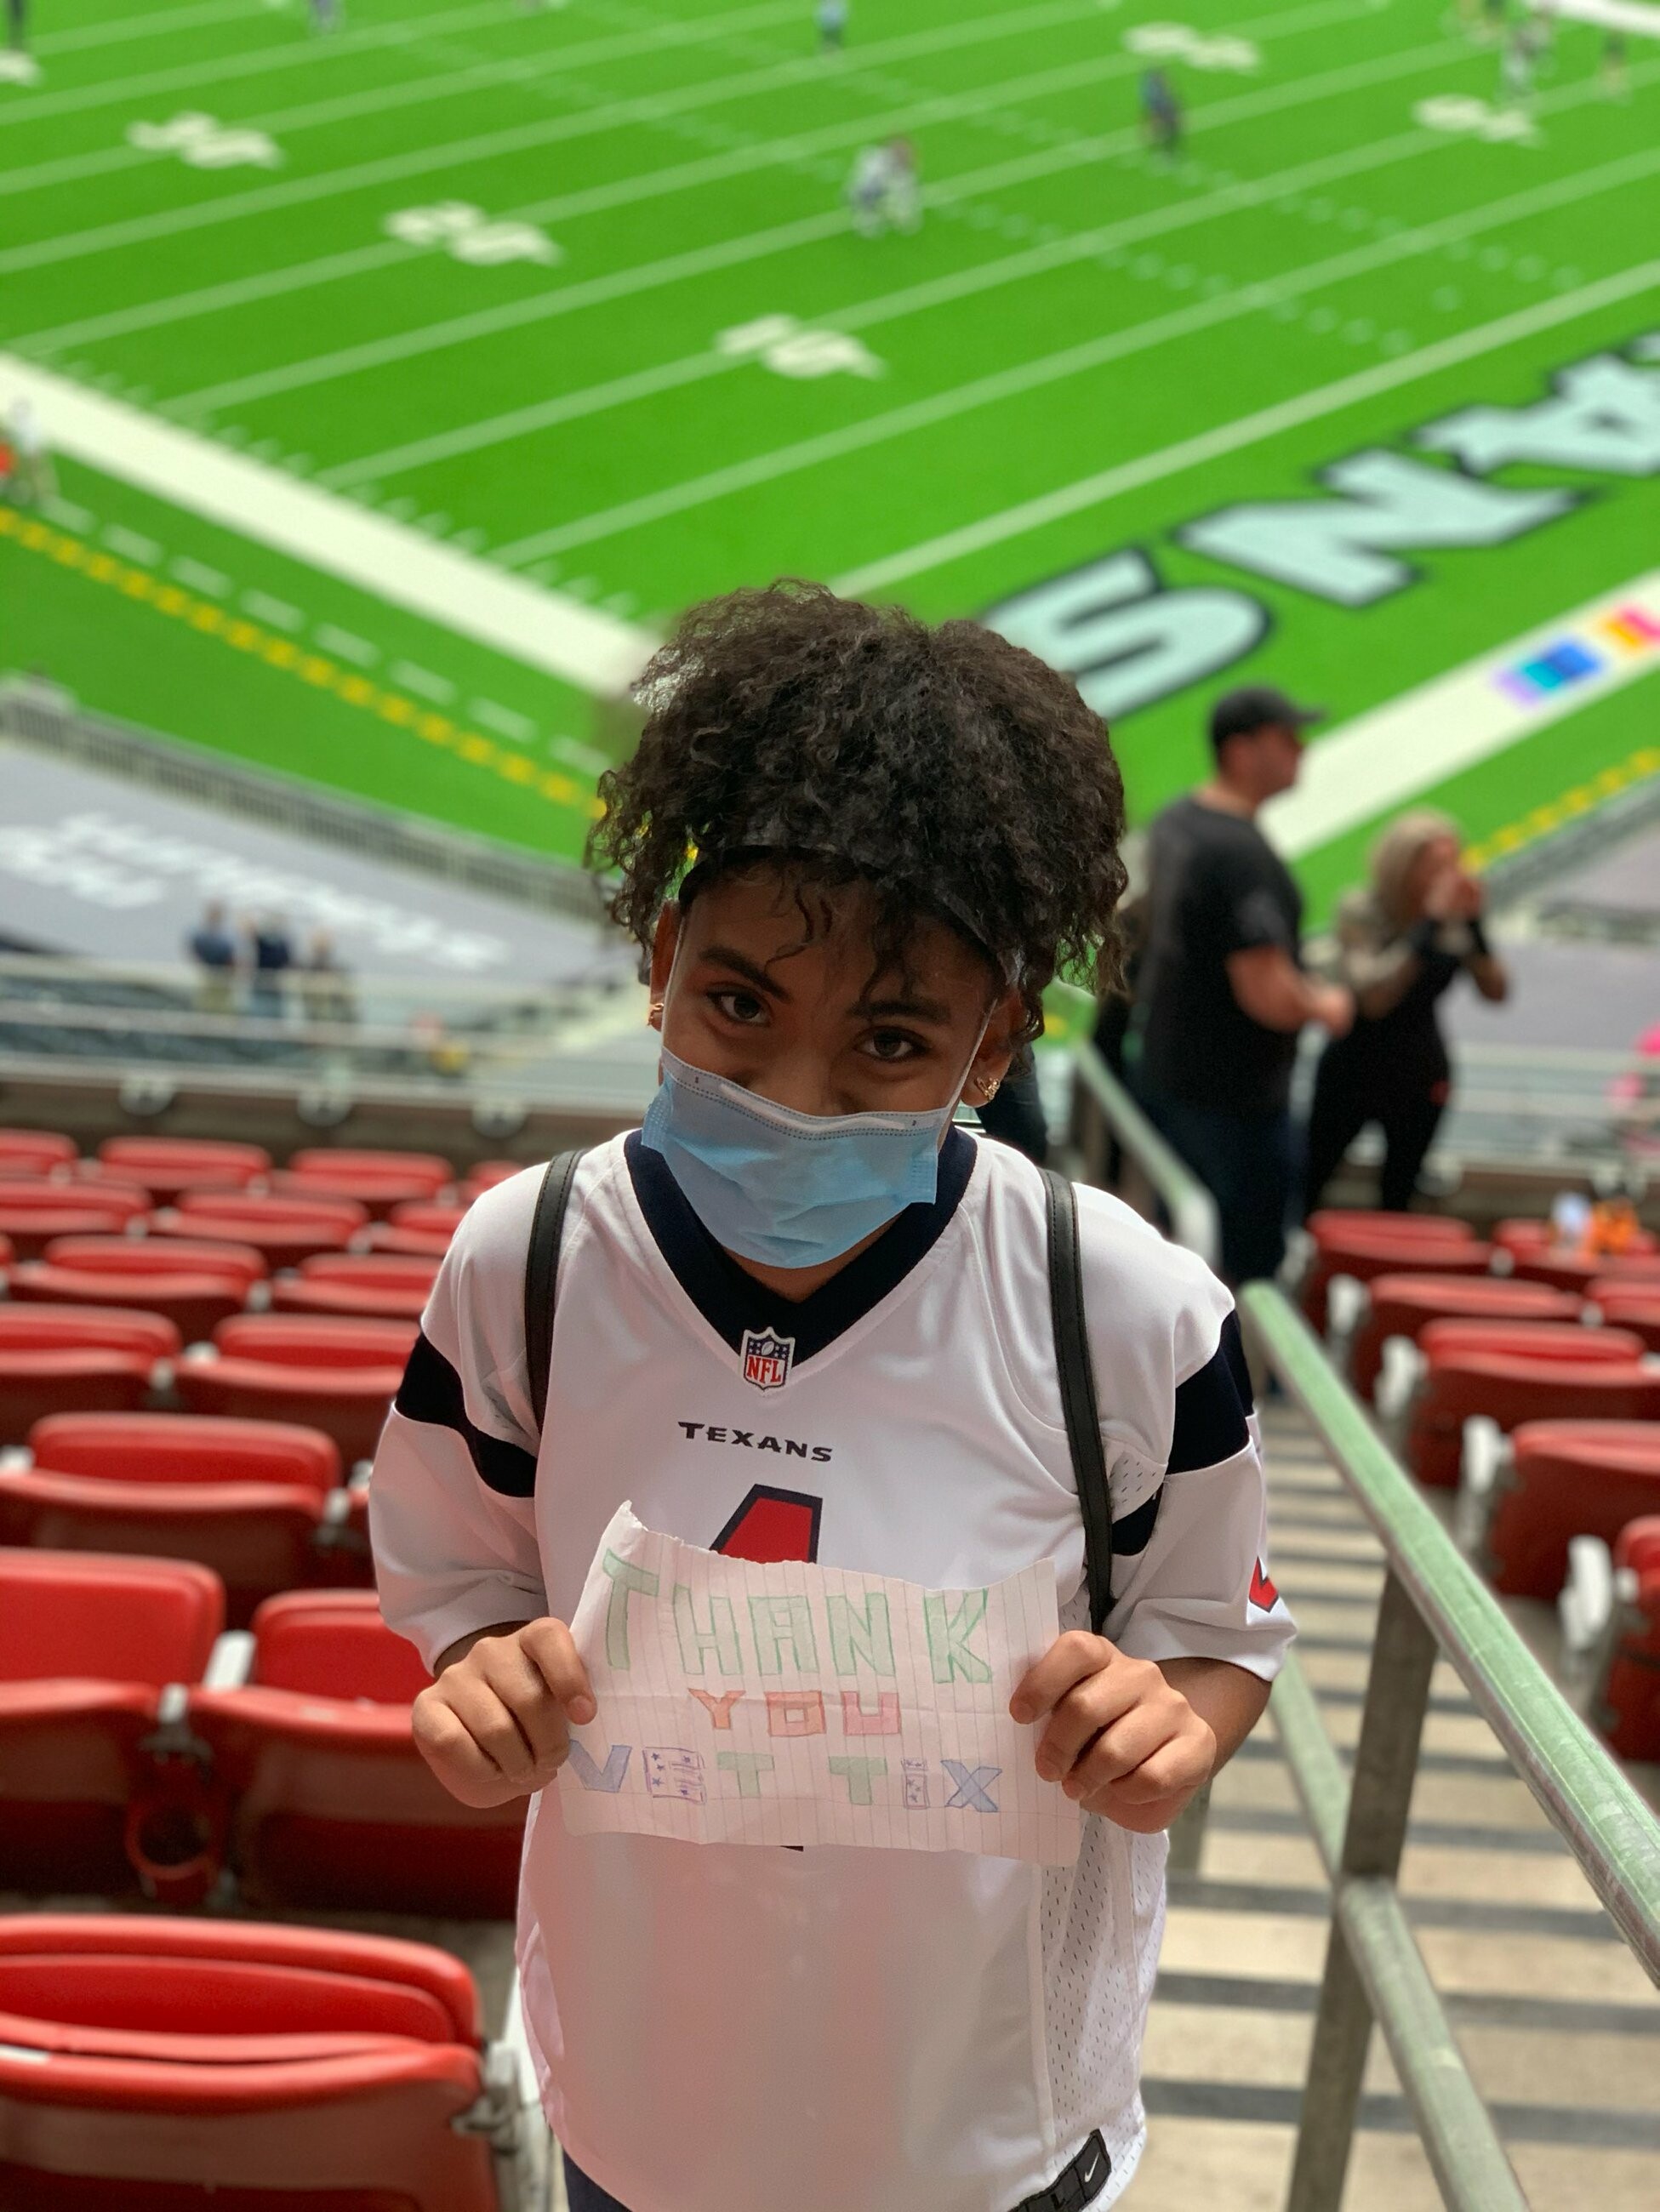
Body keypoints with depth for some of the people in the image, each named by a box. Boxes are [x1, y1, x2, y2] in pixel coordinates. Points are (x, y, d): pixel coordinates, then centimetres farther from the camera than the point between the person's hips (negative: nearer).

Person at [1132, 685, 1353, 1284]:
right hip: (1233, 1095, -9)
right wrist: (1324, 1006, -9)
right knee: (1249, 1263, 4)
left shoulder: (1174, 822, 4)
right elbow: (1268, 995, -30)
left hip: (1162, 1066, 9)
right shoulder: (1244, 857, -26)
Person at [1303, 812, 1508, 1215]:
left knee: (1398, 1198, 16)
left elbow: (1496, 991, -14)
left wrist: (1474, 924, -27)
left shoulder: (1453, 918, -9)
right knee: (1307, 1184, 6)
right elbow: (1373, 996, -34)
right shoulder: (1362, 911, -20)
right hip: (1353, 1071, -3)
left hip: (1421, 1078, 4)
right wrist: (1431, 926, -36)